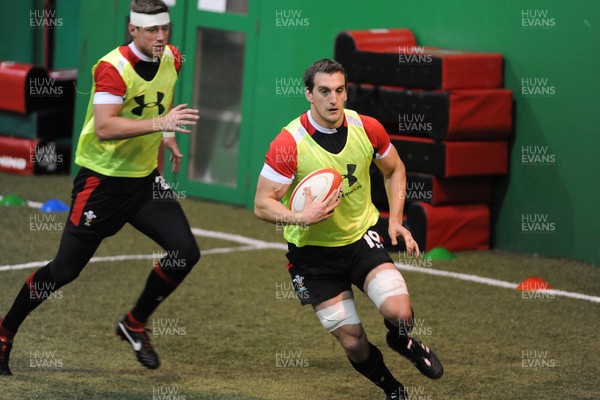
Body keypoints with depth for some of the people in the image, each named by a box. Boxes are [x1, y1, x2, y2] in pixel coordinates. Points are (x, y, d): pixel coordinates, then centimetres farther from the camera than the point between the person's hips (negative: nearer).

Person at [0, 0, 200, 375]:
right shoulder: (113, 68, -22)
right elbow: (104, 128, -34)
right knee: (66, 267, -2)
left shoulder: (172, 59, 0)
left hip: (145, 178, 6)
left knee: (186, 252, -7)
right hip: (102, 180, -6)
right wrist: (158, 123, -41)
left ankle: (135, 324, 14)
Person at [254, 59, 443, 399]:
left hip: (361, 238, 2)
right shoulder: (289, 144, -21)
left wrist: (396, 221, 0)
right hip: (313, 252, -2)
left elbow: (395, 170, 10)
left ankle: (403, 342, 18)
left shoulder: (367, 129, -10)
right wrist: (301, 218, -36)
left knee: (399, 312, -20)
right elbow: (263, 205, -18)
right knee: (353, 343, -3)